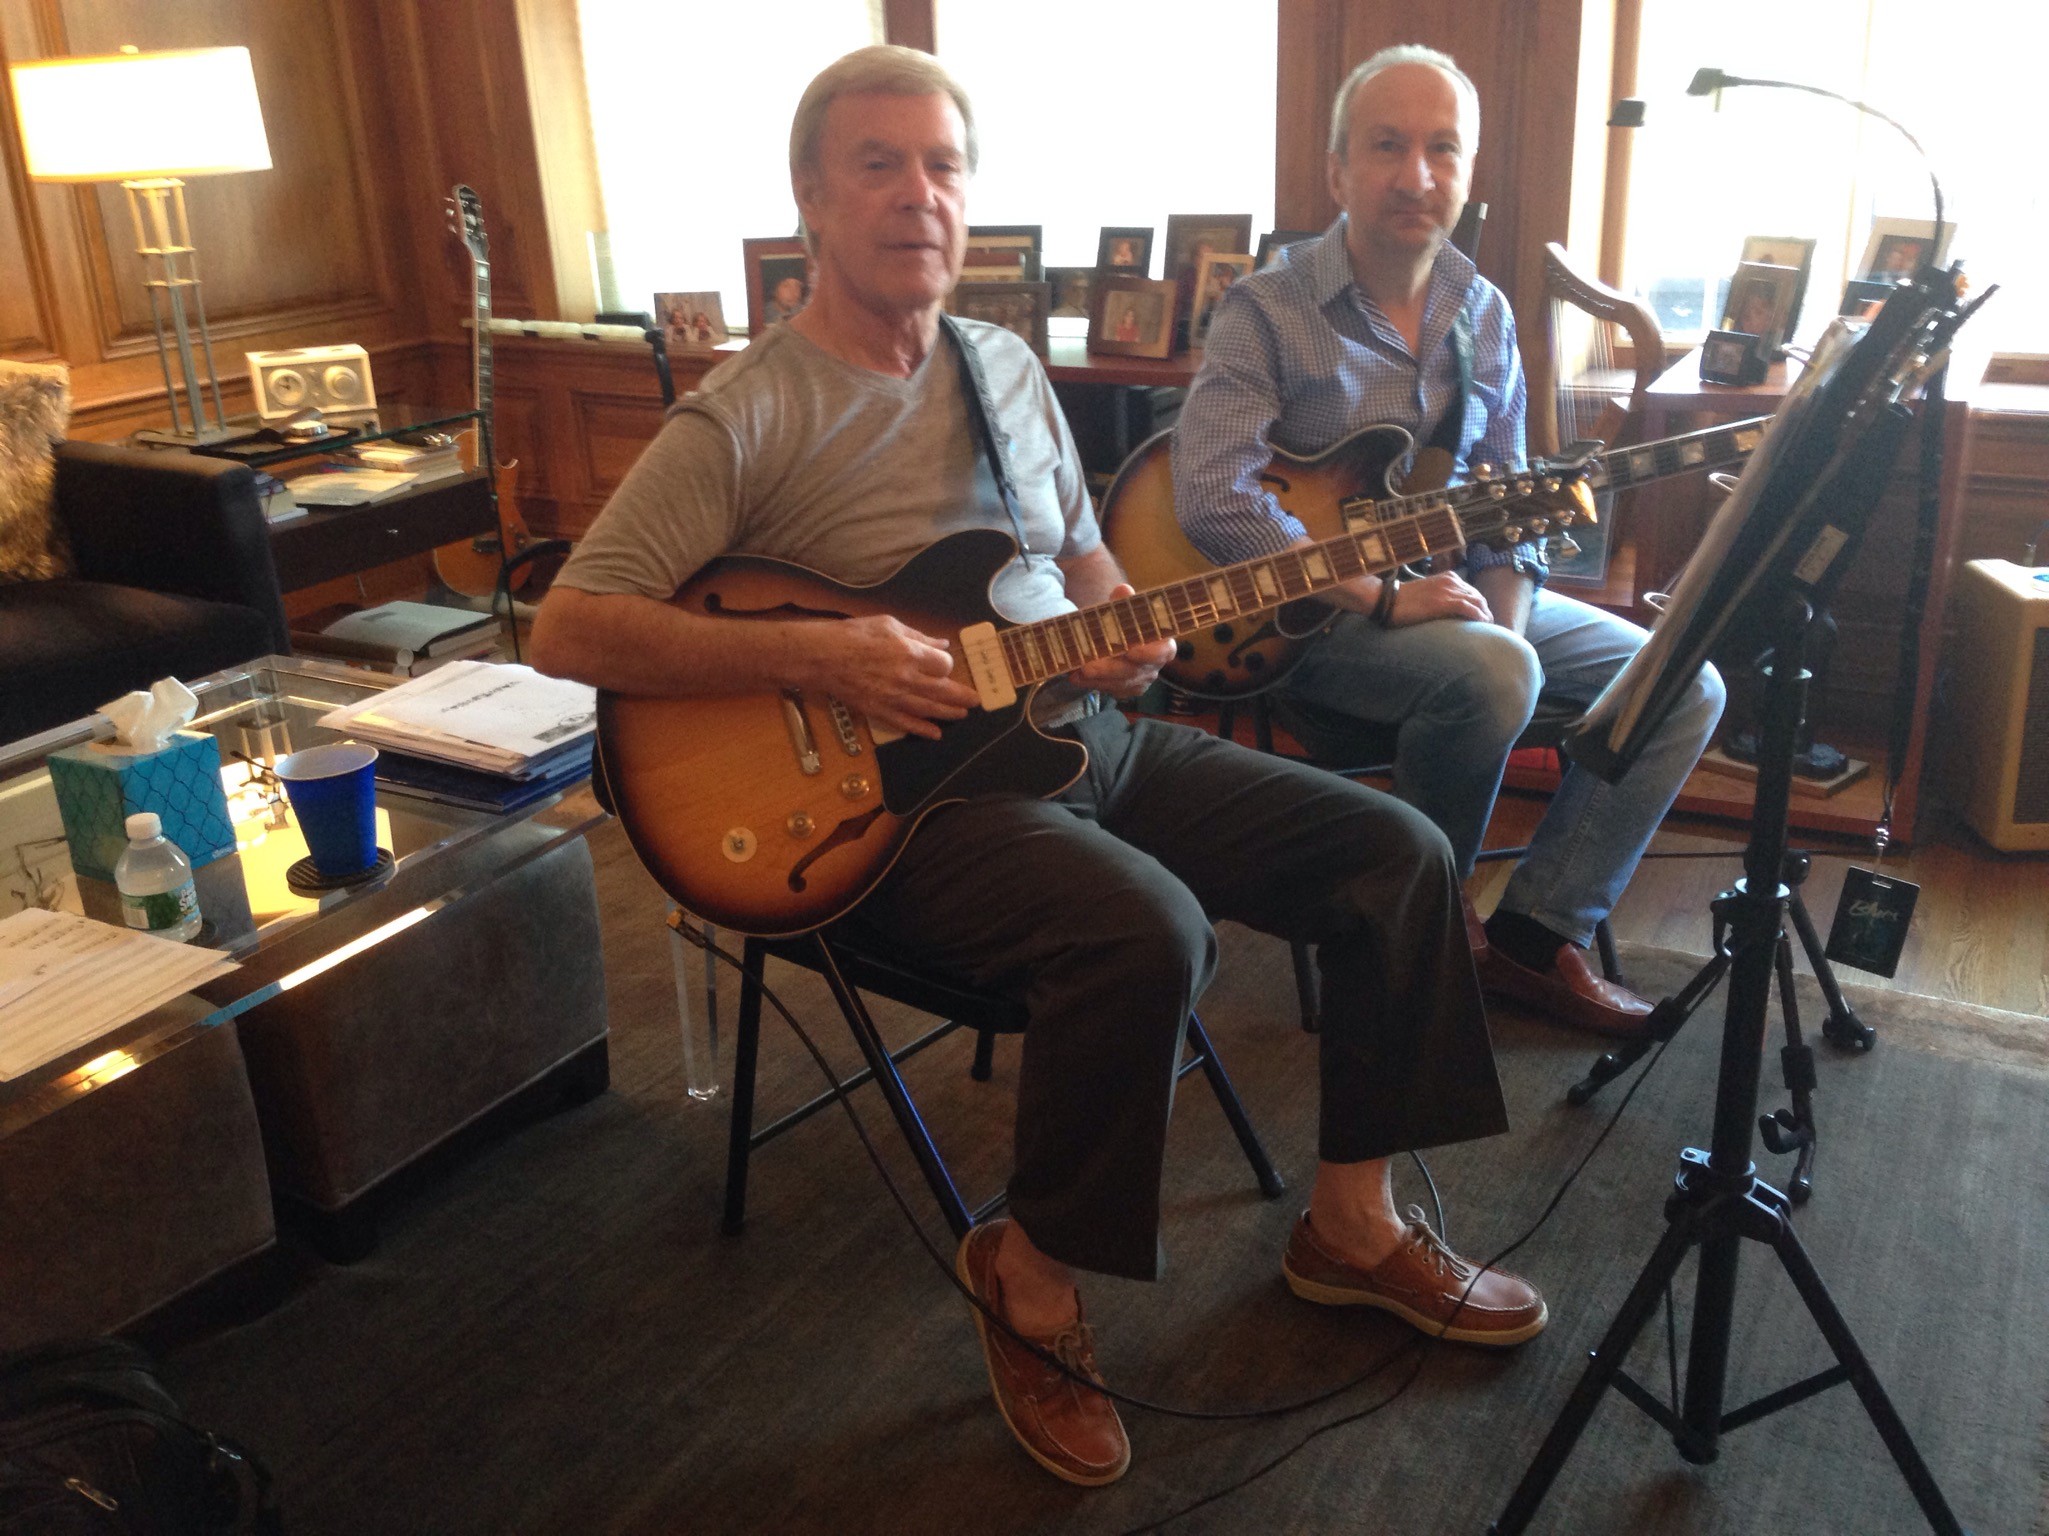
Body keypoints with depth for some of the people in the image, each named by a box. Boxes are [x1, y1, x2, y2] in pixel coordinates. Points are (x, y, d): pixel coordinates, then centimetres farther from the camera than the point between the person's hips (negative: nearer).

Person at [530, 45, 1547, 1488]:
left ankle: (1353, 1222, 14)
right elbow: (567, 627, -12)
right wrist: (812, 654, -22)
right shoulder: (749, 413, -8)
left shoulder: (1007, 365, 13)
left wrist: (1130, 634, -1)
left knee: (1396, 851, -1)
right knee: (1144, 933, -35)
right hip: (907, 787, -7)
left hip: (1085, 729, 8)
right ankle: (1032, 1280, -7)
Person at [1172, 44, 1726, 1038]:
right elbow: (1213, 501, -21)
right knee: (1493, 678, -34)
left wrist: (1504, 614, -8)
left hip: (1451, 588, 7)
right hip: (1315, 612, -7)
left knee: (1684, 688, -5)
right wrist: (1382, 595, -22)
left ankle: (1537, 933, 0)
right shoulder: (1267, 310, -9)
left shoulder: (1484, 314, 10)